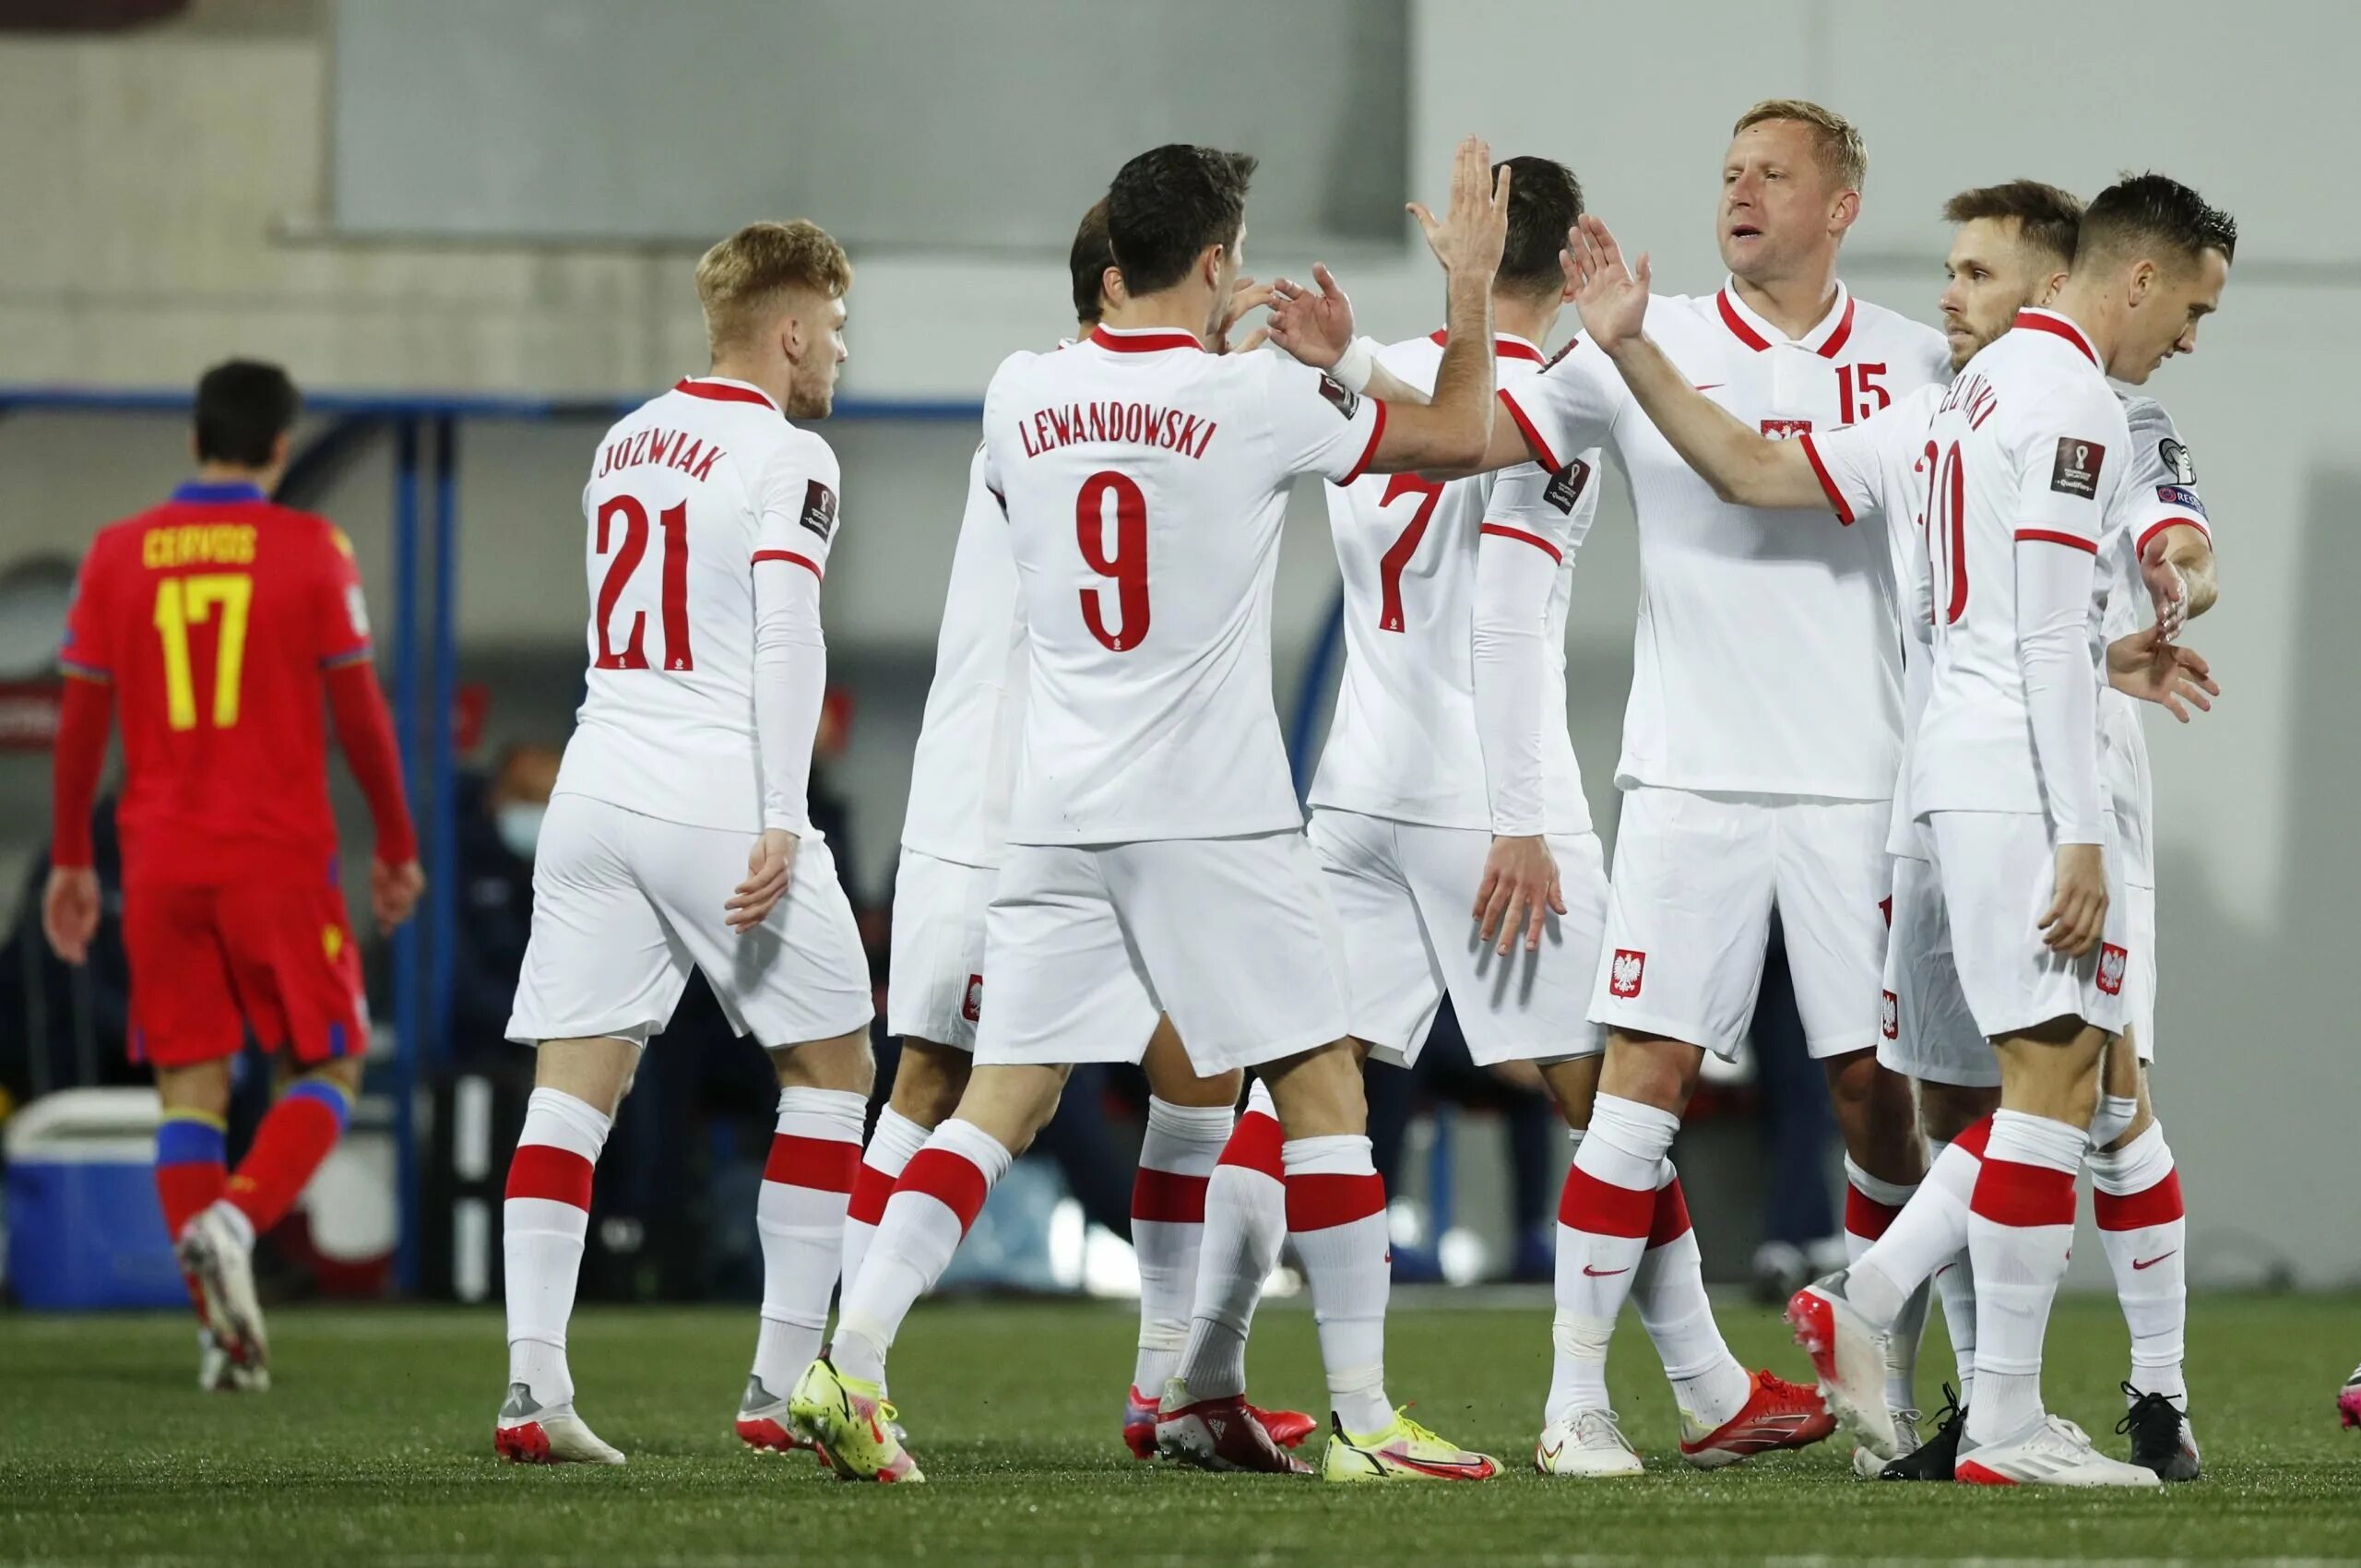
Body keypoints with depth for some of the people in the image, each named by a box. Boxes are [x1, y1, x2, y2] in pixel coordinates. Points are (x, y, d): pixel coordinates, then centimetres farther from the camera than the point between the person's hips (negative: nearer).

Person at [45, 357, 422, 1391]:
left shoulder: (118, 554, 4)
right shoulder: (310, 550, -3)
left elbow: (82, 720, 7)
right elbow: (359, 714, -3)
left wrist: (70, 860, 15)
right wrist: (397, 846, 9)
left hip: (161, 860, 3)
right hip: (280, 858, -3)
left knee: (190, 1090, 6)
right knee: (326, 1068, 9)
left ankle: (225, 1328, -1)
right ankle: (237, 1219, -18)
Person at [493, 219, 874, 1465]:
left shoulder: (625, 442, 16)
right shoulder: (785, 460, -6)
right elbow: (787, 642, -15)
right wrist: (779, 825, -20)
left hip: (596, 786, 6)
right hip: (717, 793, -6)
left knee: (575, 1081, 2)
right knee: (830, 1063, 9)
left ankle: (532, 1382, -10)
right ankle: (783, 1382, 6)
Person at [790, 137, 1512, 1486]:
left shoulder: (1022, 396, 4)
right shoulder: (1257, 399, -8)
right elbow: (1460, 435, 4)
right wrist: (1475, 280, 19)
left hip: (1059, 816, 4)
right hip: (1216, 817, -4)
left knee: (1002, 1104, 5)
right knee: (1323, 1089, 5)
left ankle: (852, 1362, -8)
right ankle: (1364, 1417, 4)